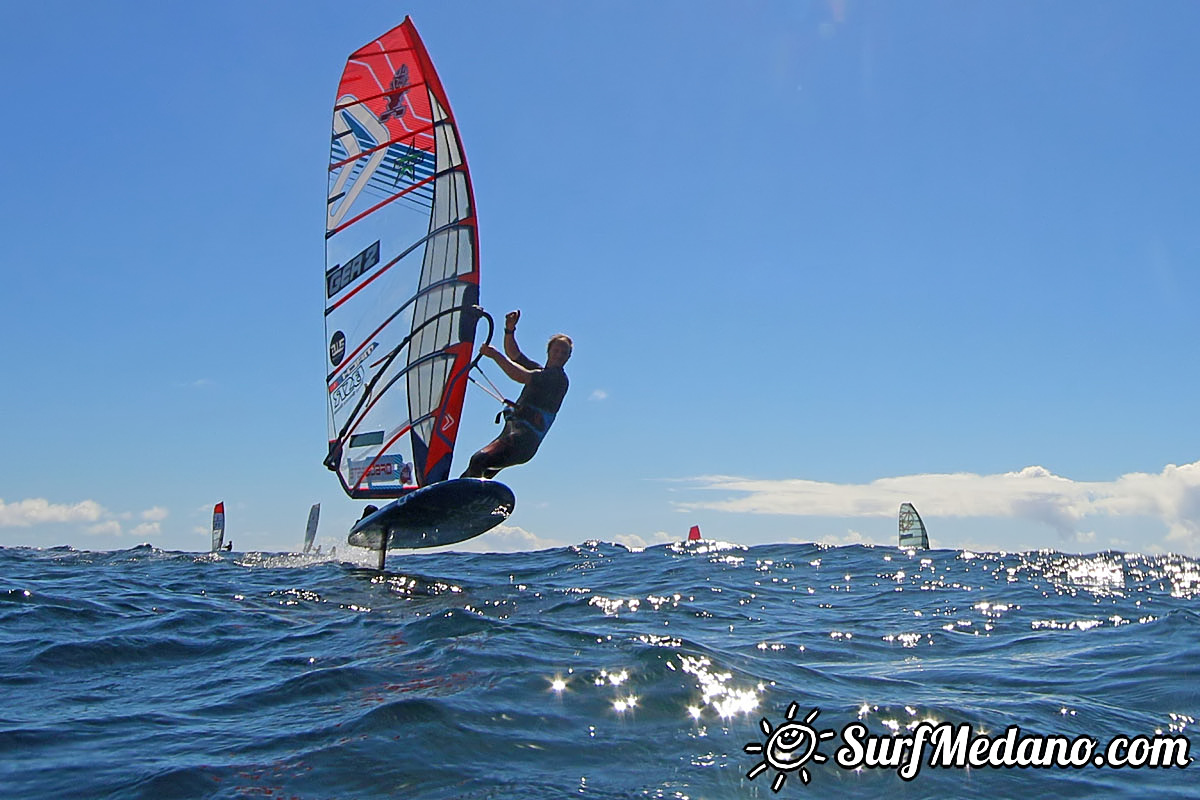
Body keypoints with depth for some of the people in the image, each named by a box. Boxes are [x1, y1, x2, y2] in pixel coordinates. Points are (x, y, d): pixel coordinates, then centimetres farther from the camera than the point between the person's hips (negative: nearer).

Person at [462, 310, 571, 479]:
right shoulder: (539, 371, 26)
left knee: (479, 461, -29)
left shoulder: (558, 377, -3)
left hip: (524, 439, -9)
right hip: (511, 430, 9)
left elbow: (521, 377, -13)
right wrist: (510, 329, 9)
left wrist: (495, 355, -7)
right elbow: (513, 353, 27)